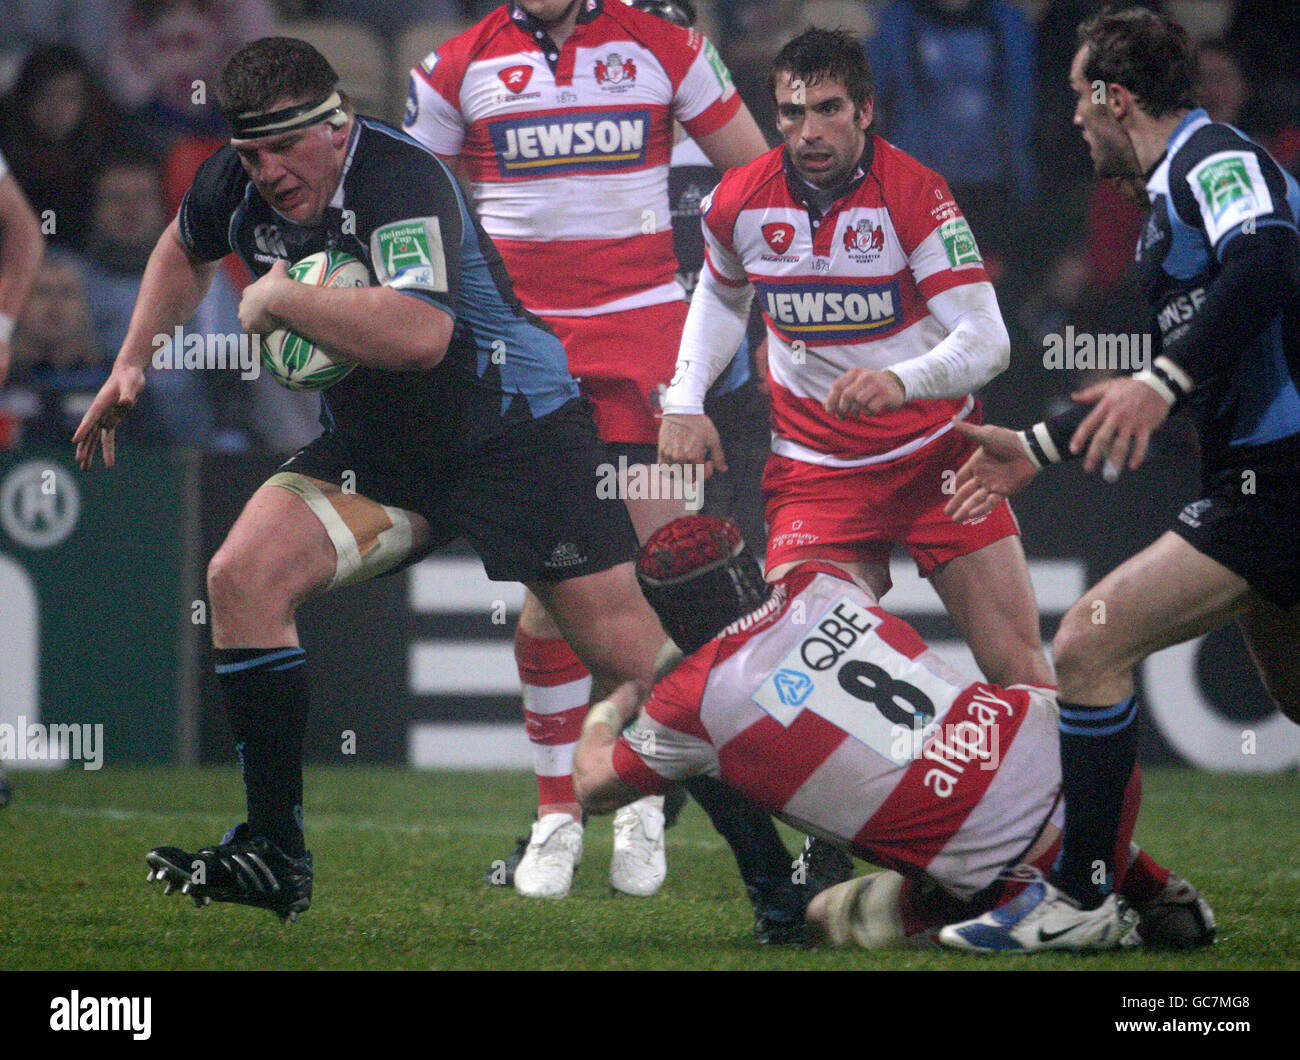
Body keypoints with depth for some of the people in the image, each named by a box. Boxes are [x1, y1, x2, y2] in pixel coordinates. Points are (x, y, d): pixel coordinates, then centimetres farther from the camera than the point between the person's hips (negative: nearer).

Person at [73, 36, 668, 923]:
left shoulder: (404, 181, -26)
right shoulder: (238, 185, -4)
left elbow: (419, 334, -43)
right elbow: (185, 249, 23)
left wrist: (280, 299, -30)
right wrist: (133, 366, 15)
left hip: (516, 428, -6)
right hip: (376, 444, 6)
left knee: (627, 654, -12)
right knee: (242, 576, -14)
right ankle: (275, 855, -8)